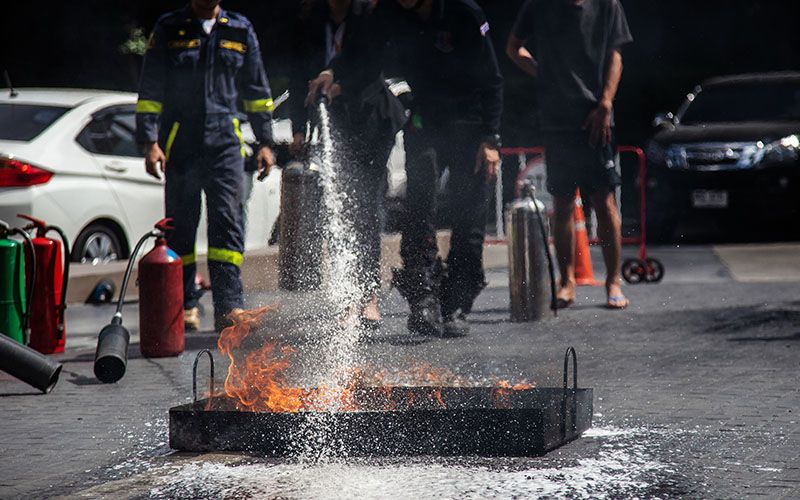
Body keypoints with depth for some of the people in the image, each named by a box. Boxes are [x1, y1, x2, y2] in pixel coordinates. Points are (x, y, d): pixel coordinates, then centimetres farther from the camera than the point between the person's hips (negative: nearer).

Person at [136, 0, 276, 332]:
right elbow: (149, 91, 3)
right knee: (181, 224, 4)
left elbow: (256, 90, 17)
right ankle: (185, 305, 15)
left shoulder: (241, 30, 11)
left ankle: (228, 307, -11)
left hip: (225, 143, 1)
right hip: (180, 144, -1)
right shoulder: (169, 30, 4)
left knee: (228, 220, -8)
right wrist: (150, 142, -7)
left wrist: (265, 143, 13)